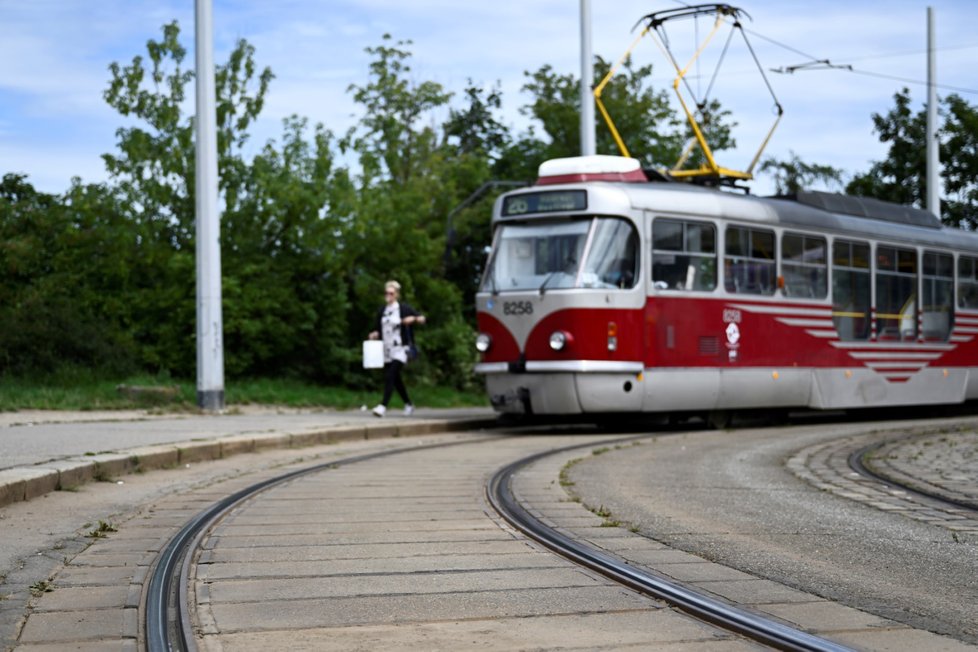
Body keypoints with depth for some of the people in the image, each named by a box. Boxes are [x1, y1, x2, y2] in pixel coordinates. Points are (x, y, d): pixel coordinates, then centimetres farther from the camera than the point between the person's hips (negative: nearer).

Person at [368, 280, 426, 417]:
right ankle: (408, 404, 30)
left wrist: (413, 319, -18)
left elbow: (422, 319, 2)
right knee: (396, 379, 13)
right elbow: (378, 330, 16)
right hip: (386, 350, 6)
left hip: (400, 350, -6)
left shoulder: (404, 308, -2)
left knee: (390, 376, -19)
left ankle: (383, 406, -25)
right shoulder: (382, 311, 11)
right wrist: (374, 334, -6)